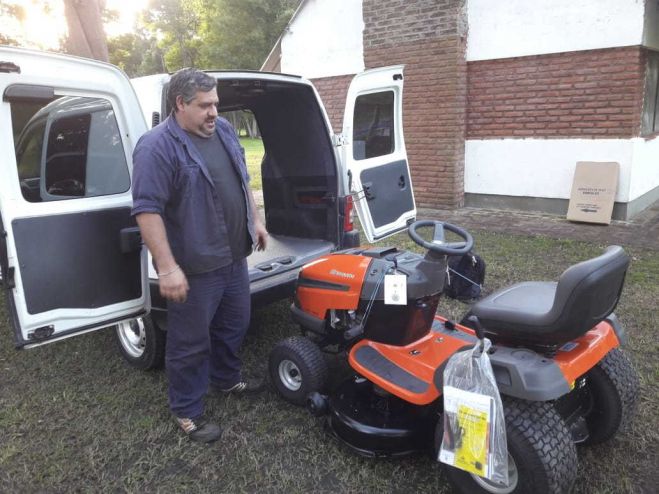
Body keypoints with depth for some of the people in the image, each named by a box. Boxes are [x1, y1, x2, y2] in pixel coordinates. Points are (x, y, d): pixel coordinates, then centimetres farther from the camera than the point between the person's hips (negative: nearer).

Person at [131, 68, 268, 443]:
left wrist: (256, 221, 19)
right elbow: (147, 210, -23)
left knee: (235, 325, 23)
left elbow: (243, 181, 19)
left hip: (234, 257, 8)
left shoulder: (224, 131, 7)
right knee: (191, 342, 7)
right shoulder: (157, 147, -18)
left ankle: (227, 378, 46)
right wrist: (167, 268, -26)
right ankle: (187, 411, 26)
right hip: (195, 267, -8)